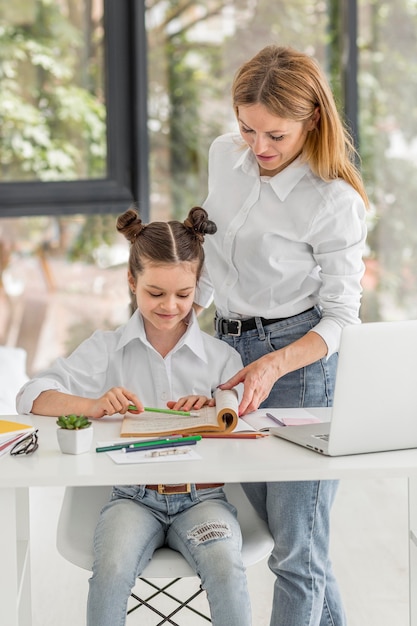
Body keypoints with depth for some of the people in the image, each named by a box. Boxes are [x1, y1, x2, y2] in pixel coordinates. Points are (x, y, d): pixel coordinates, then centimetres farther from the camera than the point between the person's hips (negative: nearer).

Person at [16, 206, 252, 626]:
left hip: (202, 494, 0)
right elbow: (31, 397, -2)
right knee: (110, 573, -29)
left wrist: (215, 411, -16)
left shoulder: (222, 357, 6)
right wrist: (93, 405, -20)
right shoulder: (107, 348, 6)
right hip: (133, 494, 0)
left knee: (226, 570, -29)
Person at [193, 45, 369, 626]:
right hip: (229, 346, 7)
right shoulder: (224, 155, 2)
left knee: (296, 546, -4)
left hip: (299, 359, -7)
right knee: (276, 526, 15)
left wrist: (274, 365, -28)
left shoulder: (334, 201, -17)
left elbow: (340, 316, -13)